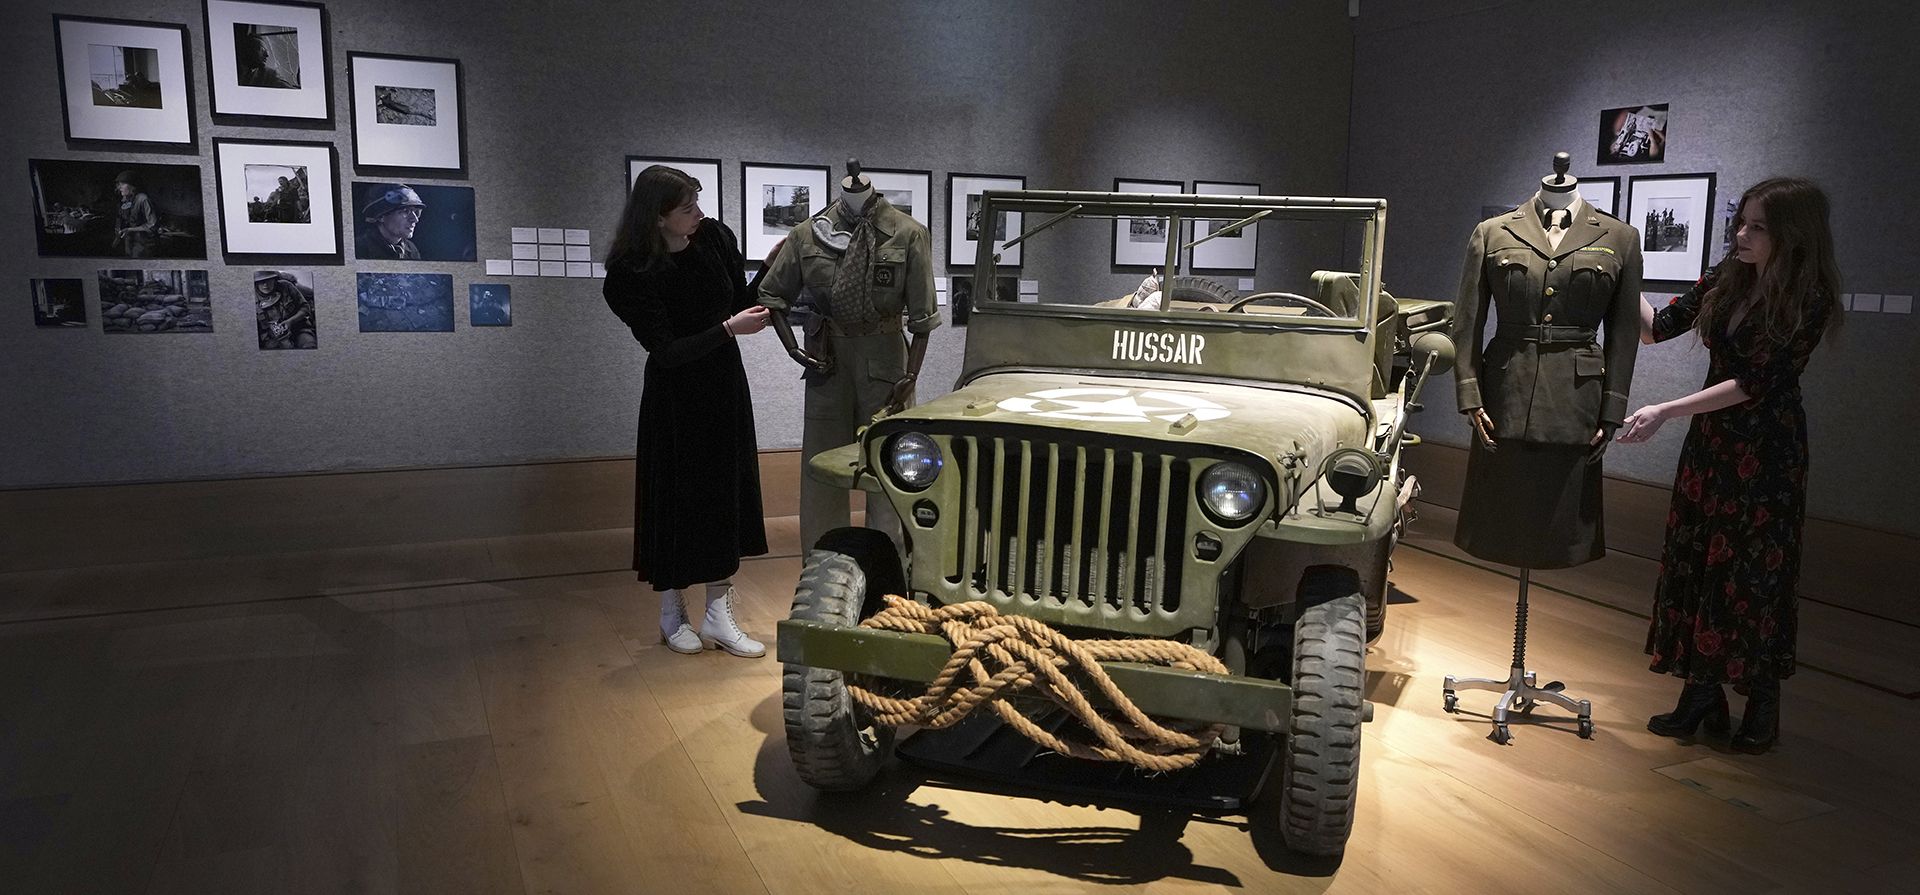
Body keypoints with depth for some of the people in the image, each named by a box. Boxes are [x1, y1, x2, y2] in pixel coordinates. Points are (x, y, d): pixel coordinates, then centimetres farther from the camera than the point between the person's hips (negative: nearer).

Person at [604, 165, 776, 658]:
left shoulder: (715, 237, -6)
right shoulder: (633, 273, -20)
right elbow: (665, 351, -21)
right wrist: (728, 329, -27)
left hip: (725, 382, 5)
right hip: (676, 392, -5)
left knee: (726, 492, 7)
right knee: (676, 494, 3)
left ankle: (719, 614, 16)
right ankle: (672, 613, 21)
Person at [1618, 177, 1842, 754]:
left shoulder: (1809, 301, -15)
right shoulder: (1726, 281, 2)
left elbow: (1756, 384, -19)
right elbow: (1656, 328, 6)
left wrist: (1665, 412, -23)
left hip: (1767, 454, -6)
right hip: (1710, 443, 6)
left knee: (1755, 573, 3)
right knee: (1694, 561, 7)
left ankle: (1763, 706, 19)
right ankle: (1702, 695, 18)